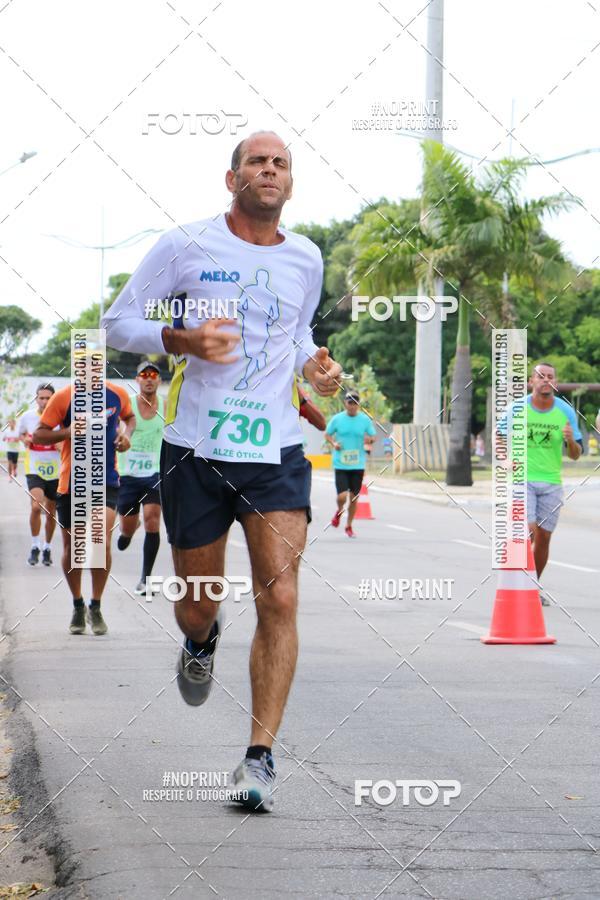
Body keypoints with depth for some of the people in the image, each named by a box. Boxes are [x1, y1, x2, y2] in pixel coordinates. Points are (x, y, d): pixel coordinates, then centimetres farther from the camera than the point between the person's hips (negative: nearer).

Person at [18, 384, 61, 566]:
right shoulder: (27, 417, -3)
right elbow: (21, 434, 17)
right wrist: (25, 439, -5)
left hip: (56, 471, 1)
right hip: (34, 470, -1)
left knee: (51, 512, 10)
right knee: (36, 506, -22)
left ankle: (47, 547, 29)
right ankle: (35, 546, -6)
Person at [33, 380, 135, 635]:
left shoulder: (117, 394, 1)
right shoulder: (64, 397, -7)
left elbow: (129, 417, 23)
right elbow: (38, 435, -5)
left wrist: (127, 434, 1)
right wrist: (69, 432, -21)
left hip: (106, 480, 0)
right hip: (71, 482, 0)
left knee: (102, 543, -16)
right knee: (72, 548, 8)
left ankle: (95, 608, 1)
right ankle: (78, 606, 30)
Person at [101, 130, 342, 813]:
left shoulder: (306, 260, 9)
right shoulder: (185, 246, -2)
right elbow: (118, 322, 2)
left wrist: (315, 366, 5)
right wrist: (181, 340, -17)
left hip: (276, 454, 2)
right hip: (195, 451, -1)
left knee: (280, 599, -13)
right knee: (198, 607, 9)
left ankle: (259, 756, -7)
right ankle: (202, 638, 49)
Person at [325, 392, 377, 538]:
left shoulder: (365, 420, 2)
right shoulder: (337, 419, -1)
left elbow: (373, 437, 11)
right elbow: (327, 434, 11)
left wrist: (369, 440, -13)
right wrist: (333, 443, -9)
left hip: (358, 465, 2)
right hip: (340, 464, -2)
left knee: (354, 498, 5)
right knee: (342, 496, -12)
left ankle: (349, 526, 24)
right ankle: (339, 511, 23)